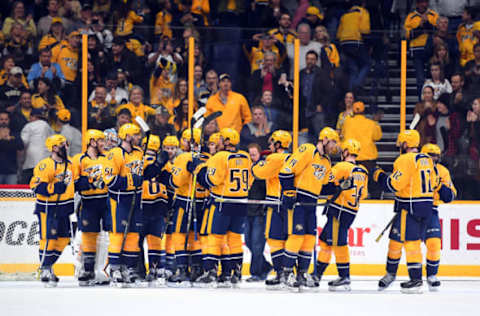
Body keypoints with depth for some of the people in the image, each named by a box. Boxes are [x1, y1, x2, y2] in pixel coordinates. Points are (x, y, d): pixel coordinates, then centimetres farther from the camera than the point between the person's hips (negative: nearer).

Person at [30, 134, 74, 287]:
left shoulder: (69, 163, 9)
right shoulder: (44, 165, -15)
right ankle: (45, 271, 4)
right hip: (47, 208, -7)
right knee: (49, 238, -8)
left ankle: (48, 266, 22)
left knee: (63, 238, 8)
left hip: (63, 208, 7)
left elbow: (73, 182, 23)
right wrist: (57, 187, -29)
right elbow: (38, 187, -21)